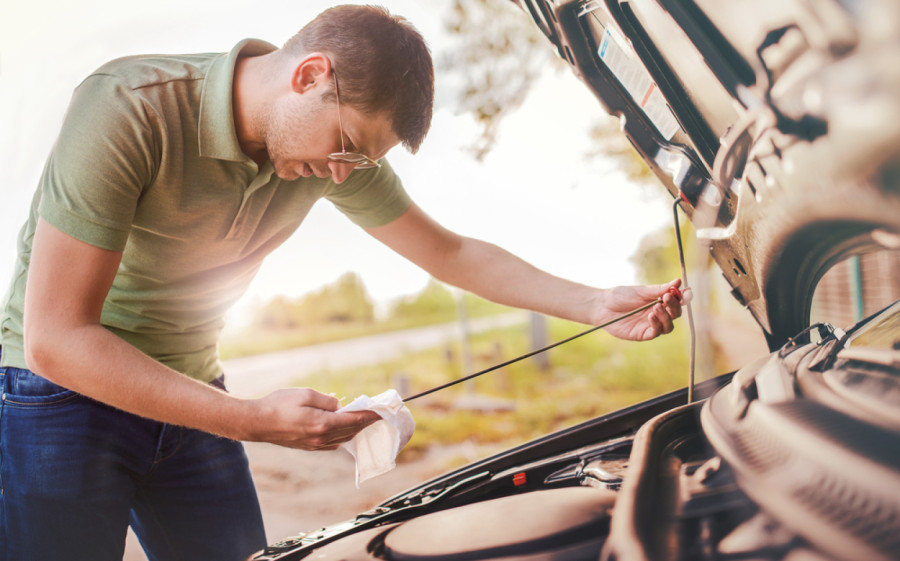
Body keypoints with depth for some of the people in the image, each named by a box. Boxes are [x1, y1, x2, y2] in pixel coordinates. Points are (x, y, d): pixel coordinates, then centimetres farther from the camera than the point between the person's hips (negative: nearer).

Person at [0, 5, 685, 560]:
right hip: (62, 391, -5)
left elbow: (454, 254, 4)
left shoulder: (336, 147, -8)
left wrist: (599, 304, -4)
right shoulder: (128, 108, -27)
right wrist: (254, 420, -34)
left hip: (190, 397, 5)